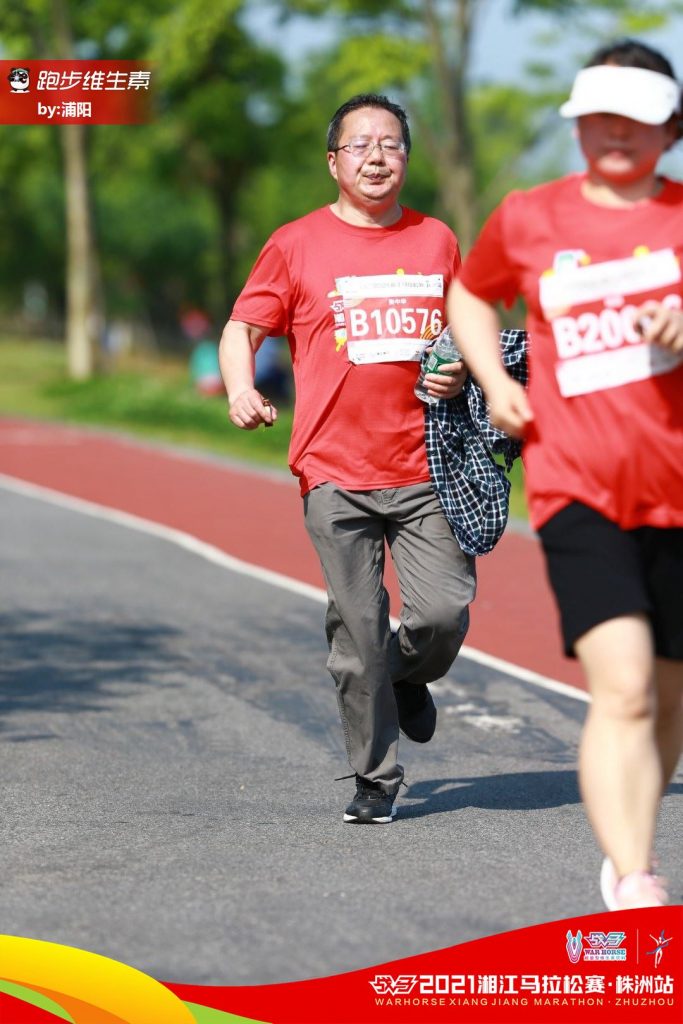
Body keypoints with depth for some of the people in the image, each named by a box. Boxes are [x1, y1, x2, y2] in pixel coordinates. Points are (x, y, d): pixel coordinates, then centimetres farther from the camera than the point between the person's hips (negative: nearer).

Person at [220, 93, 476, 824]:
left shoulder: (436, 240, 12)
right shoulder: (297, 245, 4)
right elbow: (243, 328, 6)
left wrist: (462, 372, 0)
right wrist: (240, 388, -14)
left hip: (426, 467, 2)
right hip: (336, 470, -2)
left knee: (446, 611, -8)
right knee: (358, 627, -2)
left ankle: (406, 678, 27)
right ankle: (375, 777, 11)